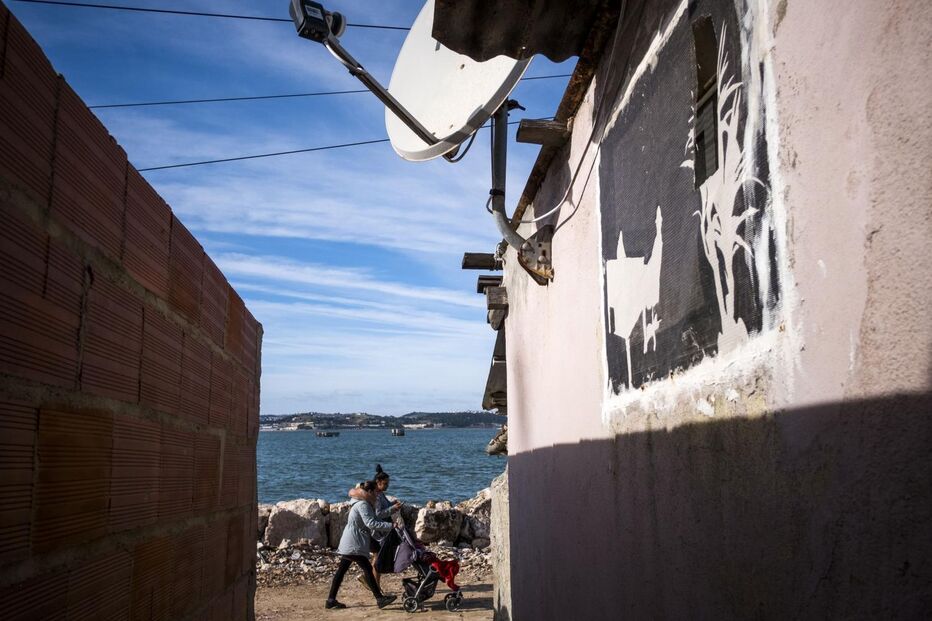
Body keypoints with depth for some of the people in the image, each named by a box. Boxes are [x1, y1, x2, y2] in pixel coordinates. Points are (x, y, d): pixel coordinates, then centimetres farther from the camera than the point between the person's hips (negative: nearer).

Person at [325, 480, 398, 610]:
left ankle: (331, 600, 13)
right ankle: (380, 599, -11)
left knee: (342, 570, 10)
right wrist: (390, 526, -25)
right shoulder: (363, 504, -16)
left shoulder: (364, 504, 17)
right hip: (354, 543, -11)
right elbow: (371, 523, -24)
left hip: (348, 544, 11)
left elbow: (373, 519, 17)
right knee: (367, 569, -11)